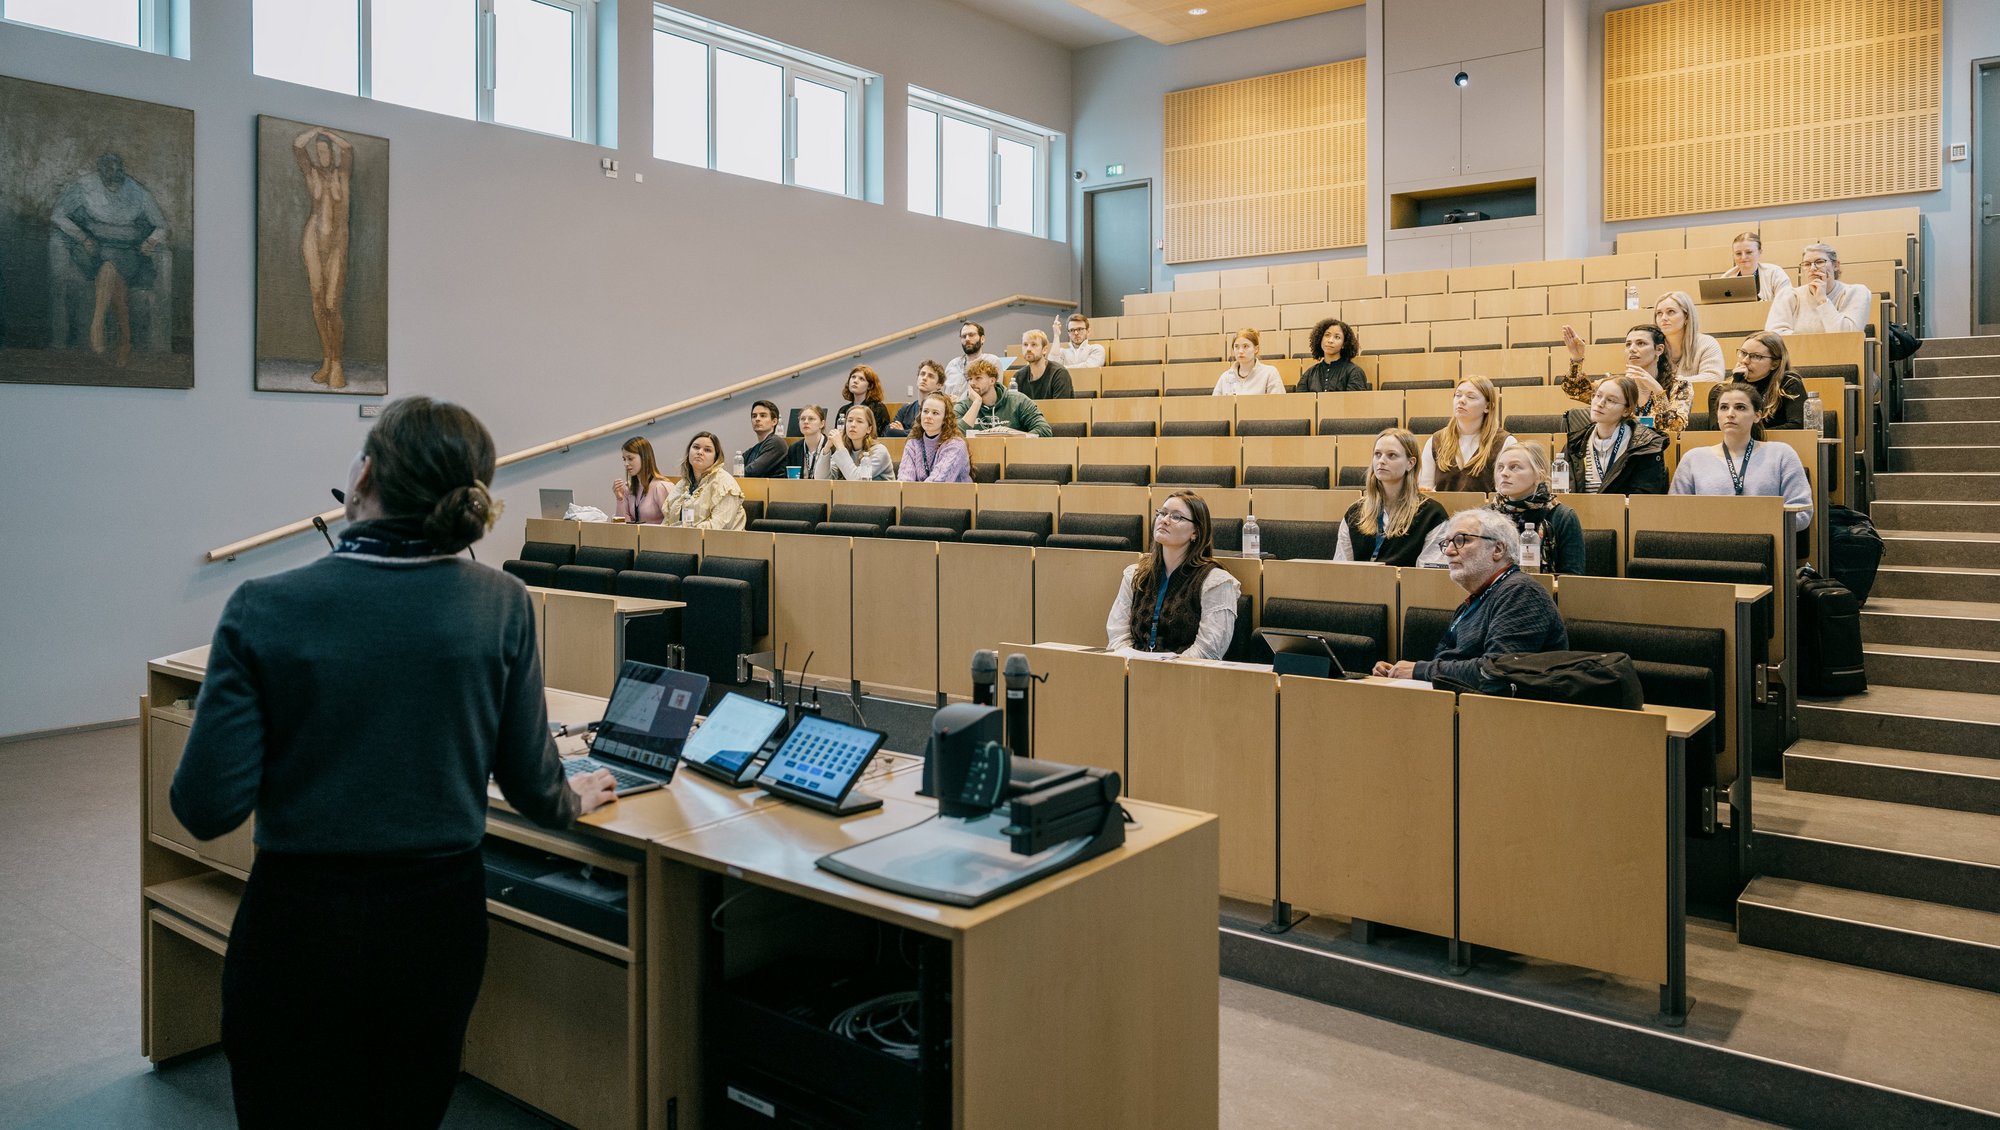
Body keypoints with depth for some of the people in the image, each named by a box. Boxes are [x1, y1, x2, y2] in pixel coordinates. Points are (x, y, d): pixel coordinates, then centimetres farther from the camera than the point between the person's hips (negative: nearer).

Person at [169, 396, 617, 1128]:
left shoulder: (265, 609, -14)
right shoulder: (501, 605, -10)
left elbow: (208, 809, -14)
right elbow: (532, 785, -3)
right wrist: (574, 801, 19)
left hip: (299, 927, -2)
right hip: (440, 920, 2)